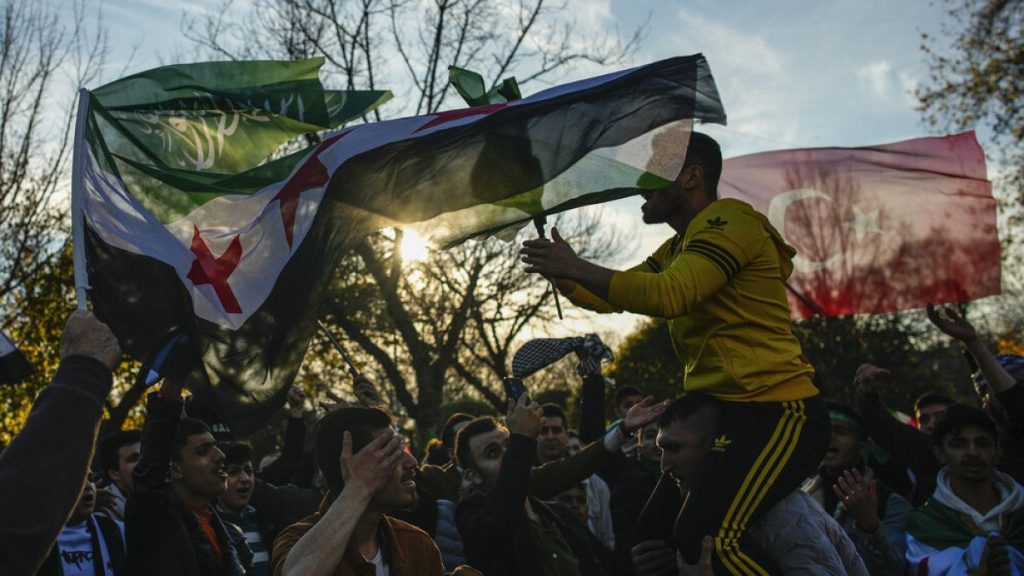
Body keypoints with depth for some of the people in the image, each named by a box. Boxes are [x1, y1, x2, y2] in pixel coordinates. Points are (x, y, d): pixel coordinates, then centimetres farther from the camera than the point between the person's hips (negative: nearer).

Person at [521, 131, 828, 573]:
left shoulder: (728, 219, -9)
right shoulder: (677, 250, 22)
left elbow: (668, 294, -25)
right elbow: (607, 298, 23)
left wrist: (575, 267, -20)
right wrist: (560, 270, 6)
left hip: (777, 414, -10)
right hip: (733, 416, 10)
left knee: (710, 535, -24)